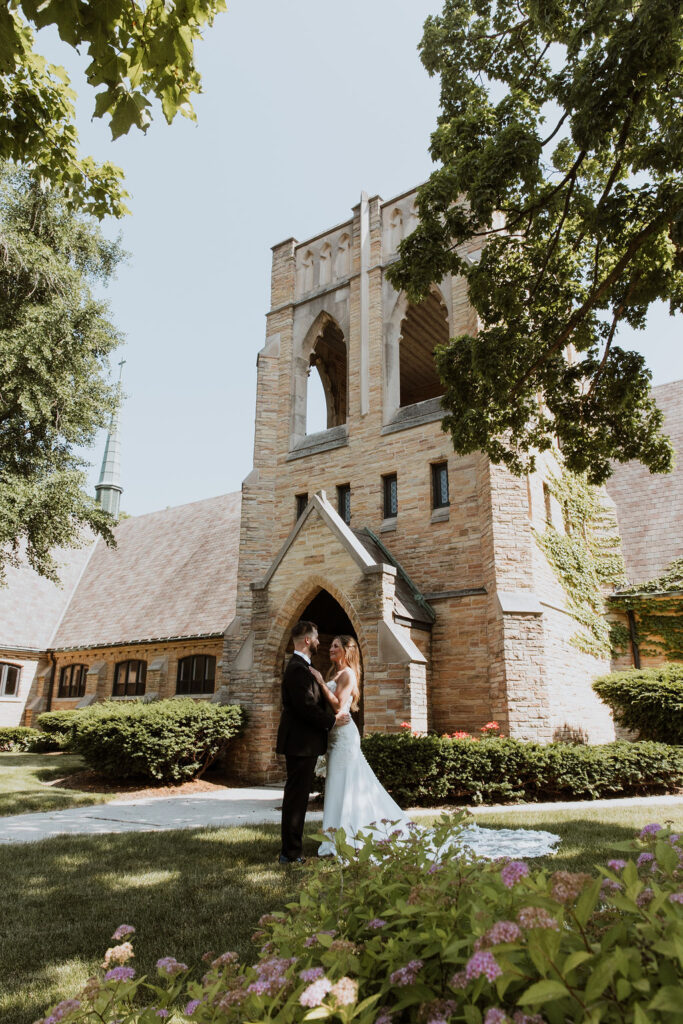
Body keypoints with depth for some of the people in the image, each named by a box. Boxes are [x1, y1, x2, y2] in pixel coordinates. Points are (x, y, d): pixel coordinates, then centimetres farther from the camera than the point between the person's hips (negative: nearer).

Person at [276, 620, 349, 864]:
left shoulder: (300, 666, 15)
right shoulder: (298, 668, -19)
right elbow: (306, 707, -24)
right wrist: (333, 720, -16)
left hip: (302, 743, 11)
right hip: (301, 743, -11)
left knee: (297, 797, 16)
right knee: (296, 796, -2)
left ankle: (291, 849, 25)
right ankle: (290, 853, 6)